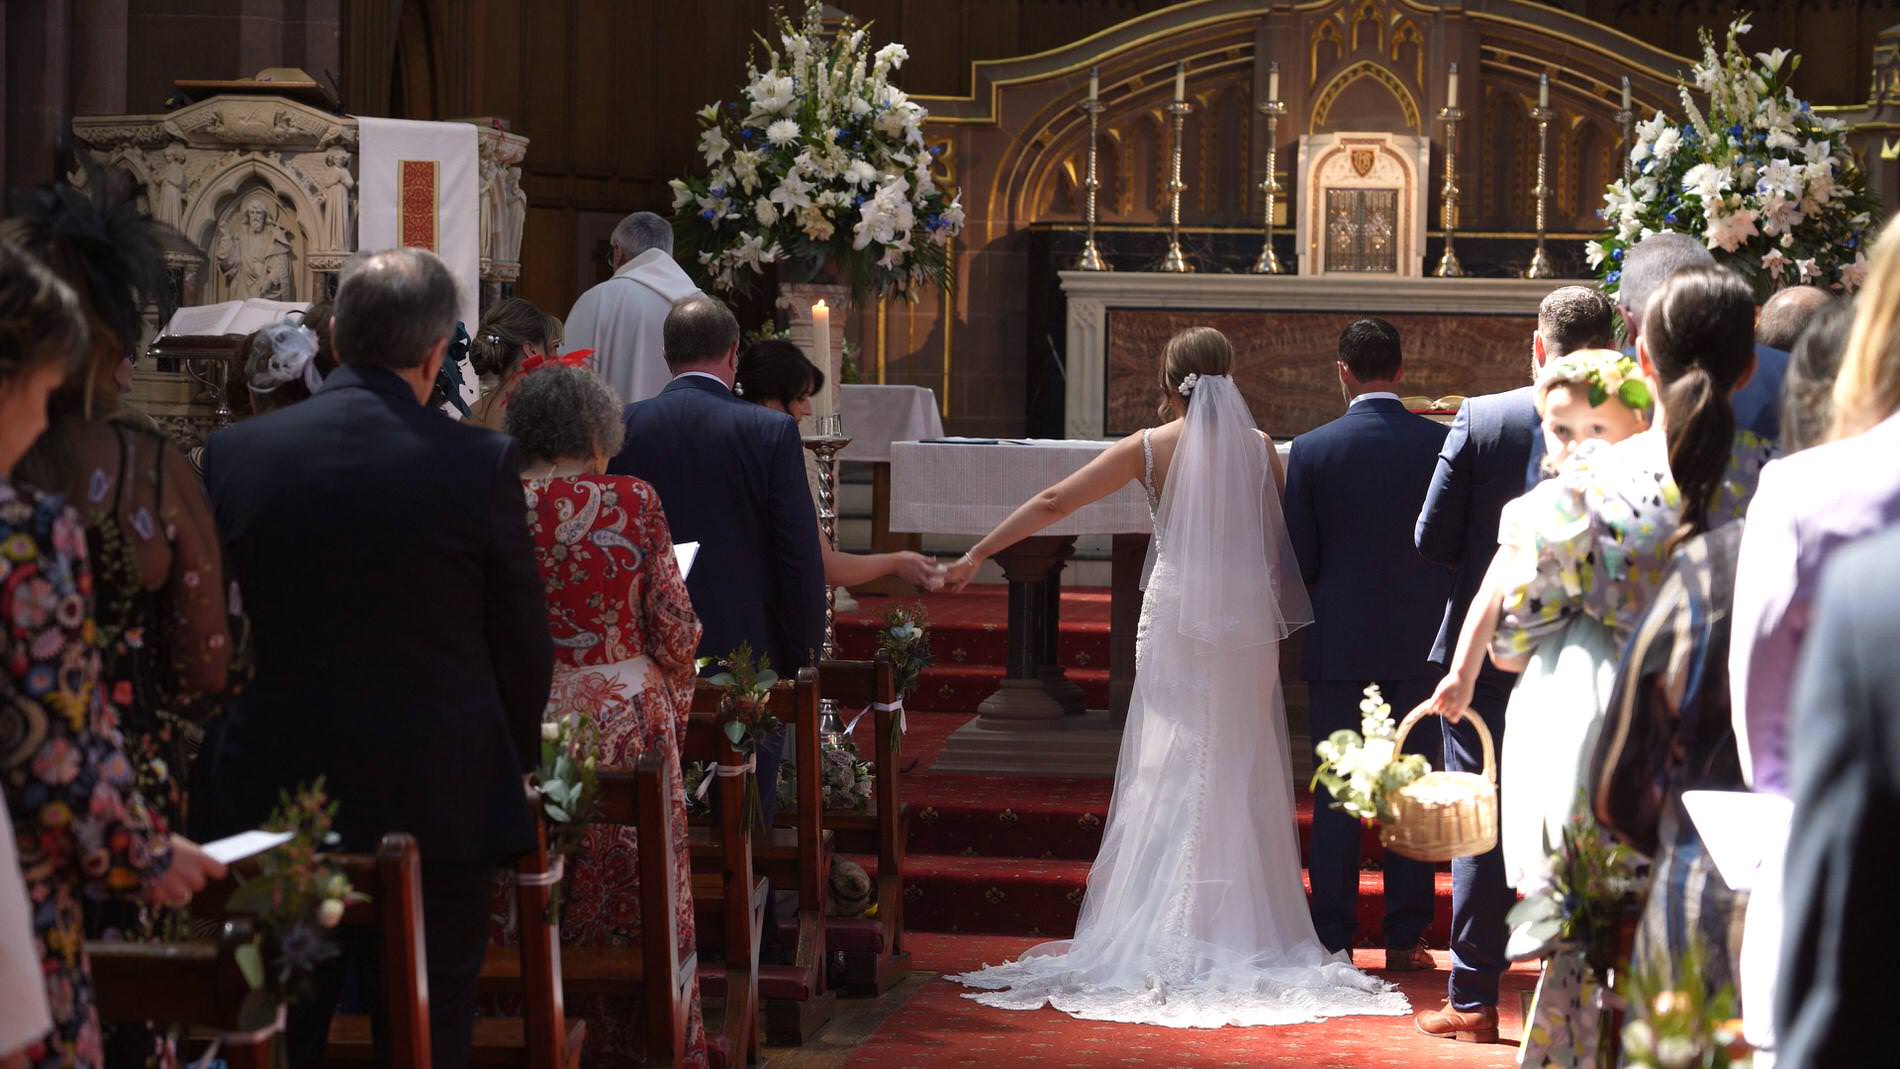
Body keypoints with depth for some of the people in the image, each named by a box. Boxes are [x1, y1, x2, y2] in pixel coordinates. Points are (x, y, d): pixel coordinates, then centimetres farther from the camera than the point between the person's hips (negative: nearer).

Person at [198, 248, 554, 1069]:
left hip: (274, 800, 2)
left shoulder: (234, 454, -4)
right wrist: (512, 767, 13)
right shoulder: (480, 462, -11)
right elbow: (522, 642, -3)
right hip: (439, 803, -2)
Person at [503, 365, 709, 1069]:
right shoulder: (632, 502, -9)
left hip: (525, 719, 2)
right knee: (640, 893, 9)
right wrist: (675, 705, 12)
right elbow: (675, 629, -5)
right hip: (625, 715, -2)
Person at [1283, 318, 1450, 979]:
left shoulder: (1312, 451, -7)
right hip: (1422, 641, 1)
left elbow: (1298, 560, -5)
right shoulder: (1442, 443, -4)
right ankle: (1406, 938, 10)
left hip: (1339, 643, -1)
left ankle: (1333, 941, 7)